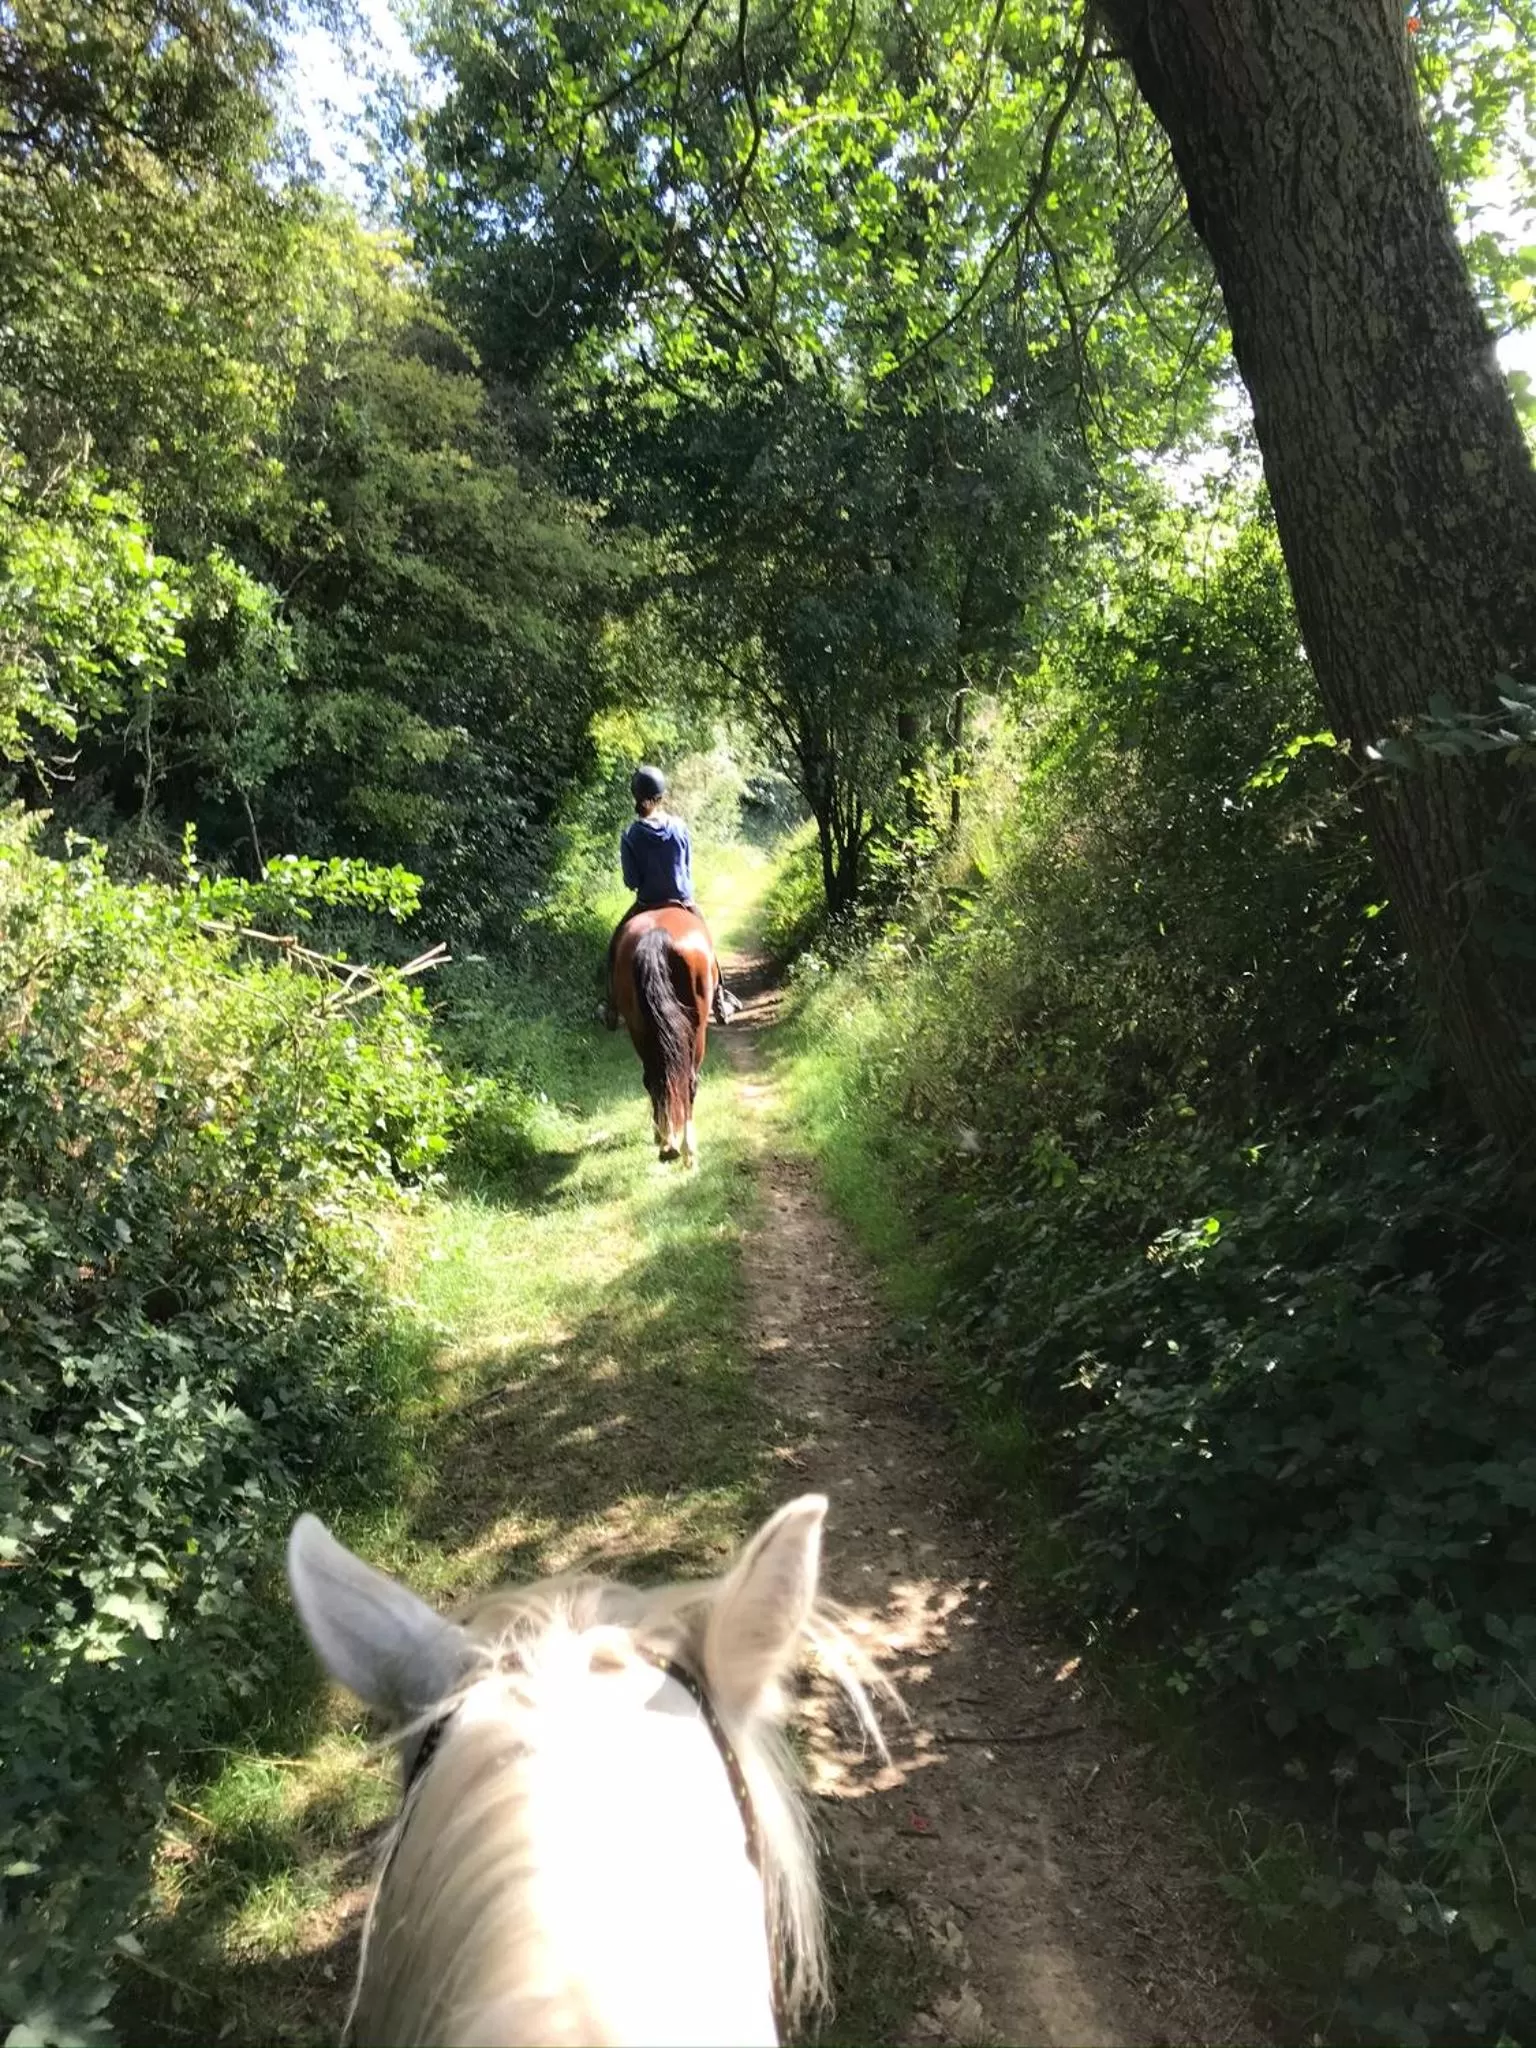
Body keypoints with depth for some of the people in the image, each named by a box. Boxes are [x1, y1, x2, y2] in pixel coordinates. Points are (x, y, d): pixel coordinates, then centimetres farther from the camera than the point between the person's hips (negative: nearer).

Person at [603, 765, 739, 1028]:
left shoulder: (630, 835, -16)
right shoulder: (680, 827, -11)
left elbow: (631, 881, -11)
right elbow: (689, 869, -1)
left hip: (647, 905, -1)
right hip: (684, 901, 1)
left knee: (616, 946, 20)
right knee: (707, 944, 25)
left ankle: (612, 1009, 21)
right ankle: (719, 1001, 32)